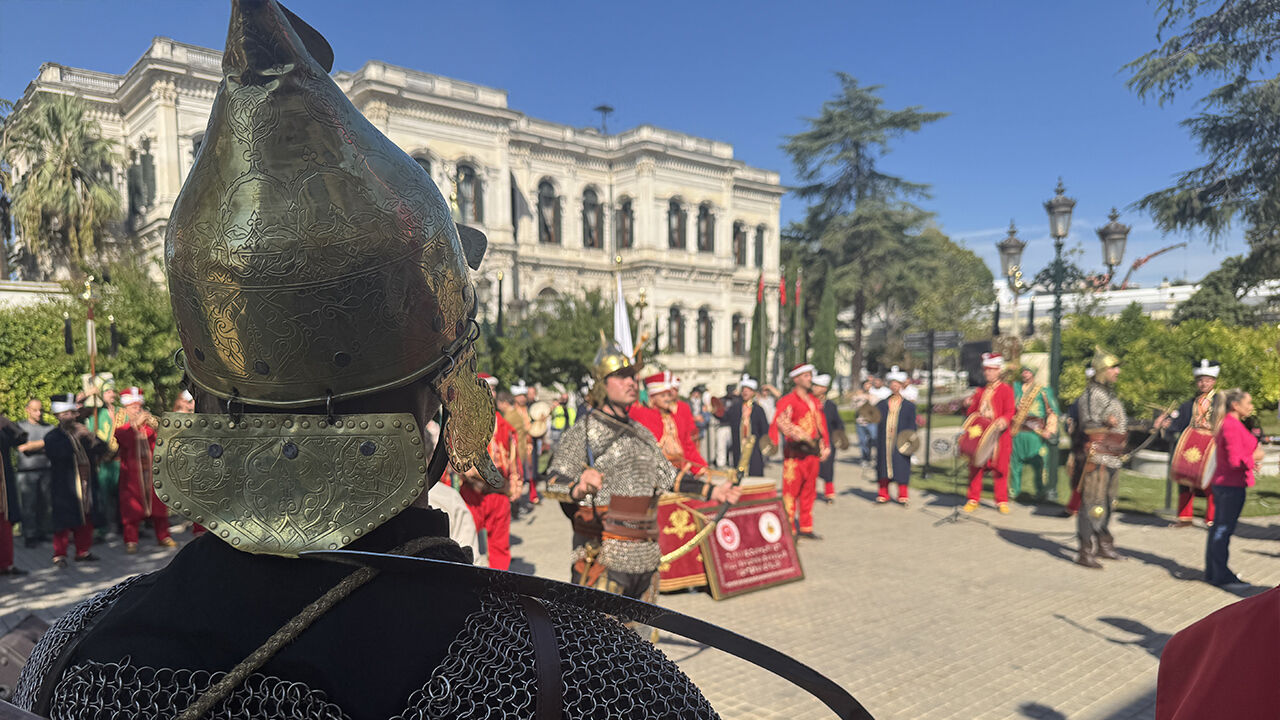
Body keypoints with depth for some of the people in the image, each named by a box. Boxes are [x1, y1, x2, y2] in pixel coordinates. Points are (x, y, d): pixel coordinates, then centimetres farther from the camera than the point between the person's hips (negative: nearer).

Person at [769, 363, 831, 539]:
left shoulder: (814, 402, 16)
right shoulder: (788, 401, -8)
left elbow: (822, 424, 21)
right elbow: (781, 422, -21)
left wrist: (826, 447, 12)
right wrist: (802, 436, -29)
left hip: (813, 452, 7)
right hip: (795, 453, -7)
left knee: (809, 492, 12)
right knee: (791, 491, -3)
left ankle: (806, 528, 22)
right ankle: (789, 529, 4)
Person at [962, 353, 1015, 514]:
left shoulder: (1006, 389, 2)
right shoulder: (981, 391, 17)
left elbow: (1009, 412, -7)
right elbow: (972, 411, 20)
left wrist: (1003, 421, -27)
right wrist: (970, 404, -2)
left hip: (998, 436, -4)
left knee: (999, 468, 1)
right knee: (975, 467, 3)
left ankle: (1002, 501, 12)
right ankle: (973, 499, 11)